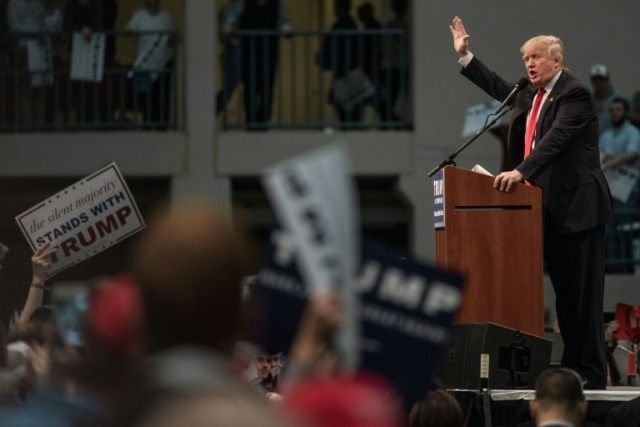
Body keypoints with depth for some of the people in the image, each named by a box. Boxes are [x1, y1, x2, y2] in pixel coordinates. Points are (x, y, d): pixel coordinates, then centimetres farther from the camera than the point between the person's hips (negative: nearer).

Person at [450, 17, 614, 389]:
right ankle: (572, 368, 11)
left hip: (577, 208, -9)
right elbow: (498, 86, 34)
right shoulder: (529, 95, 16)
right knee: (564, 292, 9)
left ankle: (591, 374, -5)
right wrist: (465, 55, 32)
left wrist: (521, 171, -34)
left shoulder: (574, 94, -11)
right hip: (549, 208, 9)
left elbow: (555, 139, -24)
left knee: (583, 291, -7)